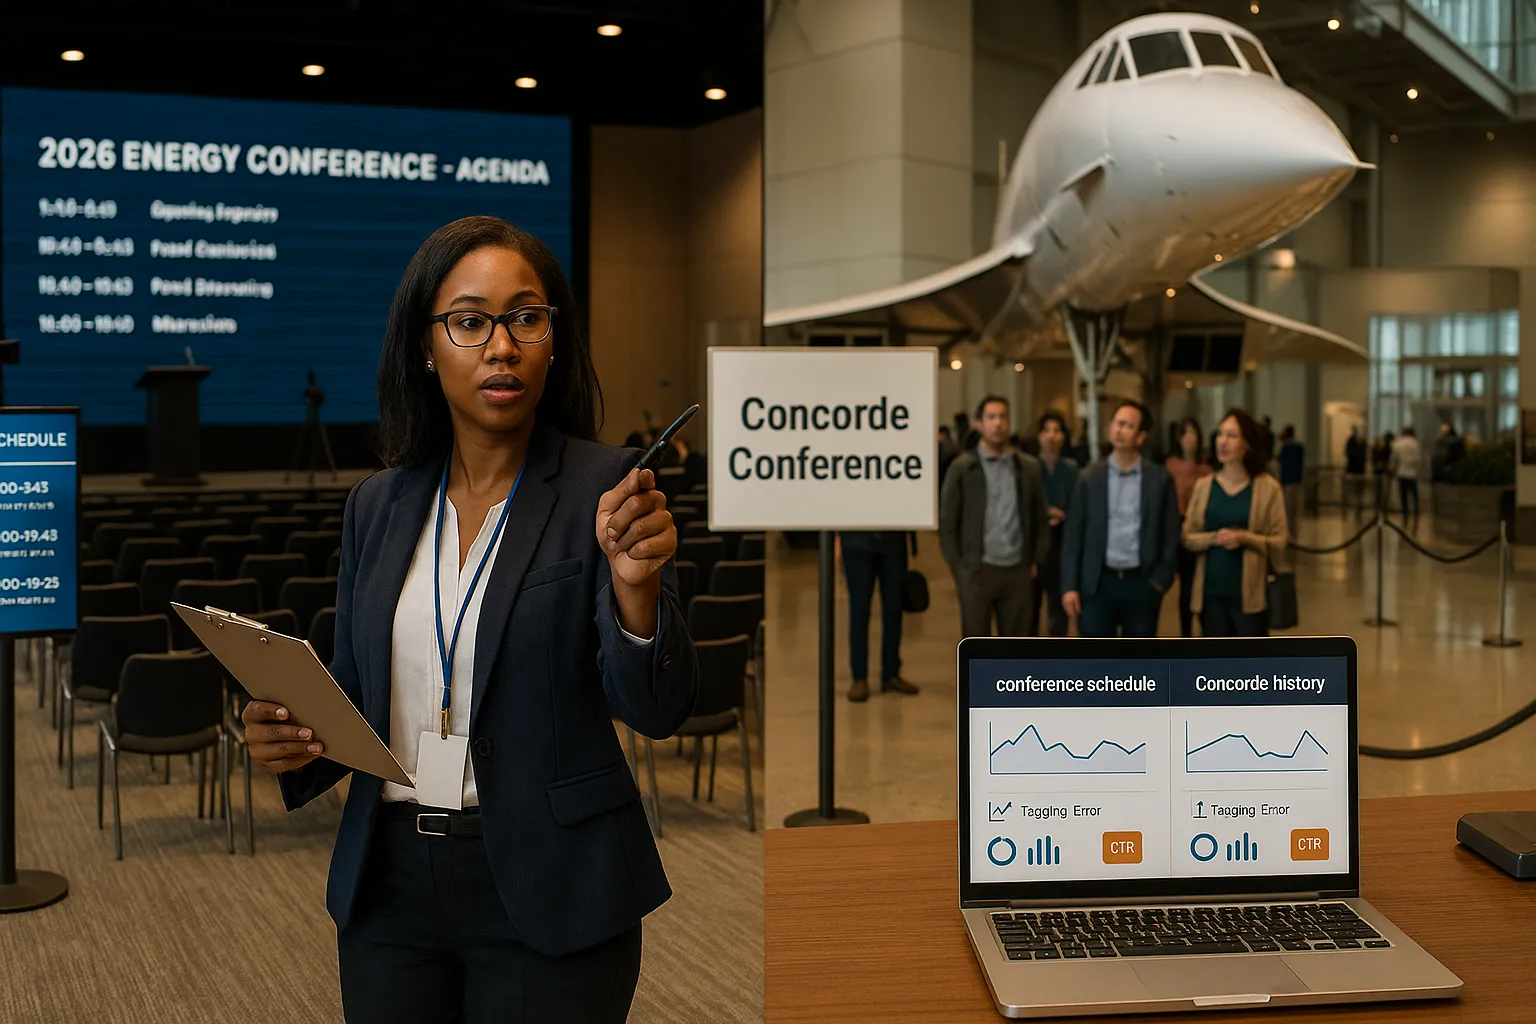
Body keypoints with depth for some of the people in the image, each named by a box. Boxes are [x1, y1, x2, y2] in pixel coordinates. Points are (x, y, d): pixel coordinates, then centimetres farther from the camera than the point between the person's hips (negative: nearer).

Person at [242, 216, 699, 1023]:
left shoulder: (604, 490, -8)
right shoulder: (377, 506, 5)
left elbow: (657, 710, -15)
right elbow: (352, 695, 13)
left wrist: (635, 585, -32)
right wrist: (295, 740, -8)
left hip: (547, 895, -4)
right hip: (390, 882, 4)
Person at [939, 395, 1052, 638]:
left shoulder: (1028, 467, 8)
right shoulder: (962, 467, -1)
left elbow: (1041, 519, 12)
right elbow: (947, 523, 0)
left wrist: (1036, 562, 5)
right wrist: (958, 568, -5)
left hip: (1018, 572, 3)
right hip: (977, 572, -3)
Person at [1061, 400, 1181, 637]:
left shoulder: (1160, 478, 3)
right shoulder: (1089, 477, 4)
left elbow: (1170, 535, 4)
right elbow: (1073, 535, 3)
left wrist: (1161, 580, -6)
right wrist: (1069, 586, -4)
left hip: (1142, 584, 0)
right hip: (1098, 584, 0)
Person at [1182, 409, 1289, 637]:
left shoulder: (1267, 487, -3)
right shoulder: (1203, 486, 5)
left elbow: (1279, 540, -3)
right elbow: (1187, 537, 5)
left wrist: (1245, 538, -19)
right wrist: (1213, 538, -14)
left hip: (1249, 592, -3)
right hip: (1211, 592, 3)